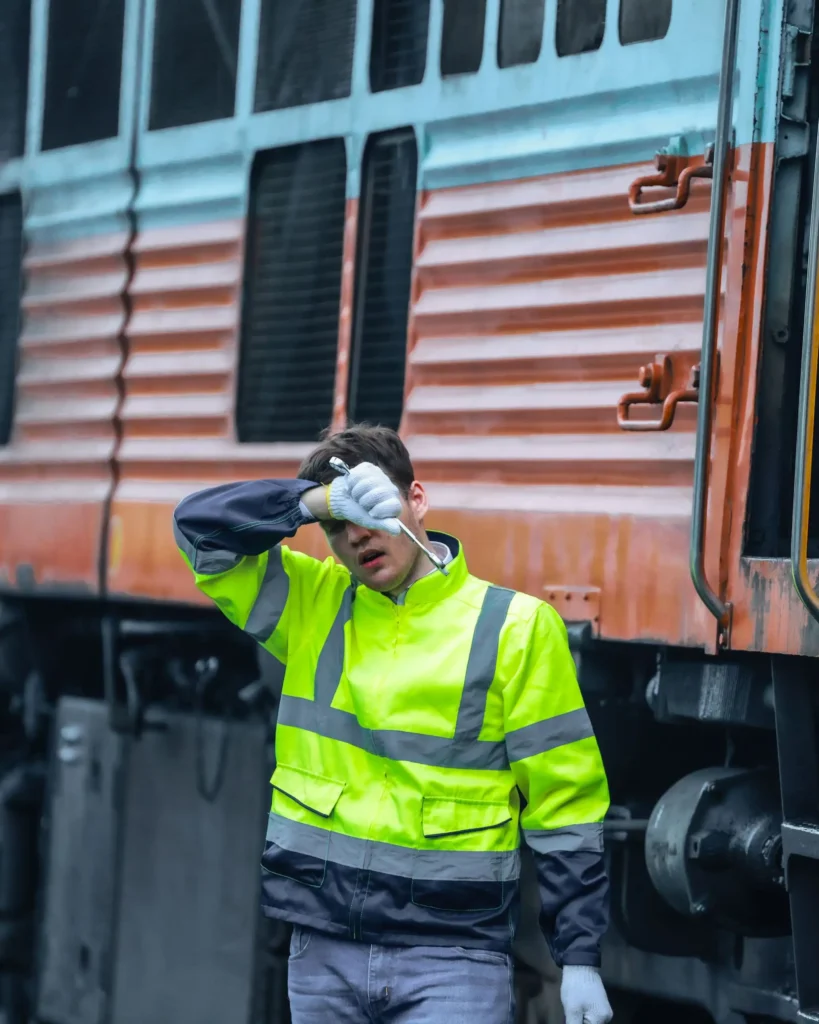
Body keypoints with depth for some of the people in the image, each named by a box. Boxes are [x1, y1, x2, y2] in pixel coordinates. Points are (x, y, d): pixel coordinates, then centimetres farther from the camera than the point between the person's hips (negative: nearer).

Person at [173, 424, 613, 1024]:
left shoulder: (514, 626, -2)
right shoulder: (311, 604, 9)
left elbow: (563, 807, -2)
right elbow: (200, 527, -1)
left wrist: (580, 961, -4)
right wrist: (317, 502, -16)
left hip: (452, 957, -4)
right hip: (323, 950, 4)